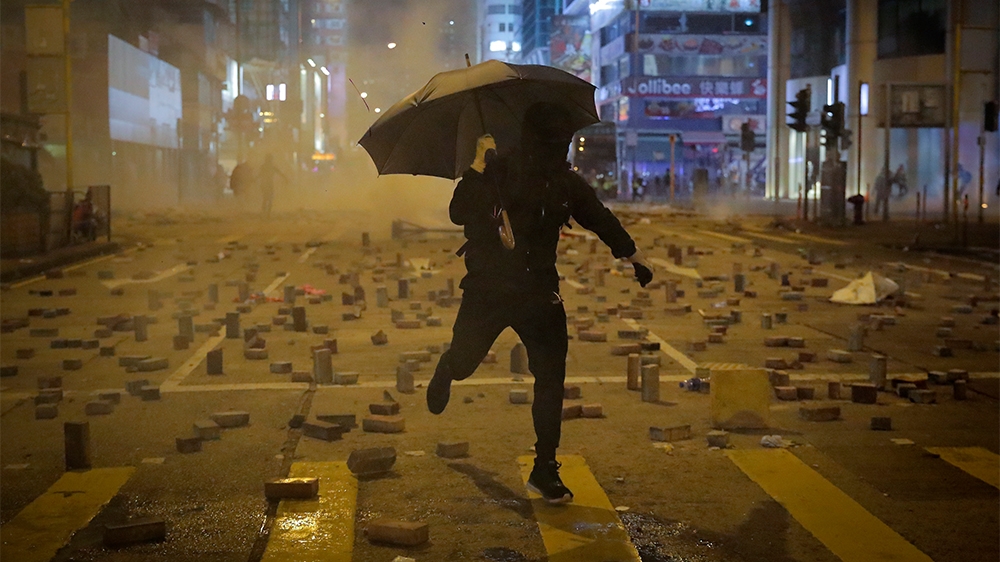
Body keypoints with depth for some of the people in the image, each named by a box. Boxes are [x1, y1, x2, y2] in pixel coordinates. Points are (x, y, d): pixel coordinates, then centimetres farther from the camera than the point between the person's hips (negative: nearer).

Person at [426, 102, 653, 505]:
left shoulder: (566, 183, 3)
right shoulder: (496, 173, -8)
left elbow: (600, 219, 19)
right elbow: (459, 214, -19)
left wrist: (634, 256, 24)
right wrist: (477, 167, -28)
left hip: (539, 290, 3)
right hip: (488, 289, -2)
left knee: (552, 376, -5)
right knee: (462, 362, 2)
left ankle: (545, 469, 6)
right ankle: (445, 375, 45)